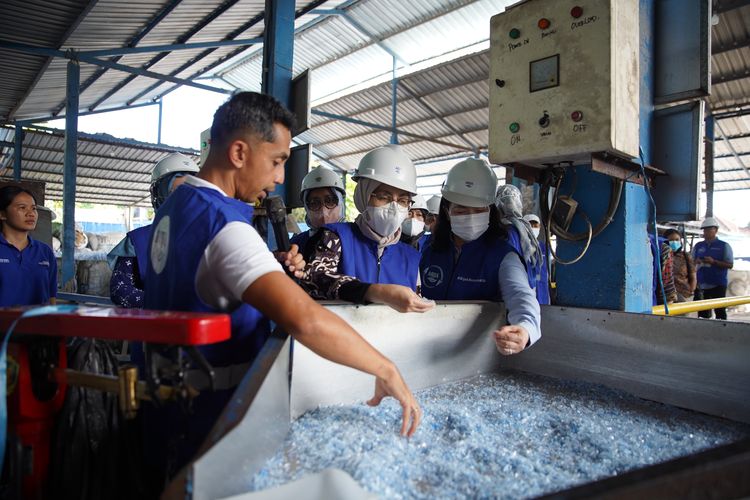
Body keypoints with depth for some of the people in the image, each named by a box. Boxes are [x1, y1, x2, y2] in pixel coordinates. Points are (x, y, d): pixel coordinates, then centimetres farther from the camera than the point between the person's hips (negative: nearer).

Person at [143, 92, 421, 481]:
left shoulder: (174, 205, 4)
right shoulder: (223, 224, -27)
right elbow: (304, 320, -41)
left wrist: (274, 270, 0)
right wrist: (386, 370, -29)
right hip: (207, 422, -9)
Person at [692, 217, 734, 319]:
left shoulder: (724, 246, 1)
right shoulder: (698, 246, 11)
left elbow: (730, 265, -5)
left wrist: (714, 262, -18)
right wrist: (696, 262, -6)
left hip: (718, 285, -4)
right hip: (701, 285, 4)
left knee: (720, 311, -1)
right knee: (702, 312, 9)